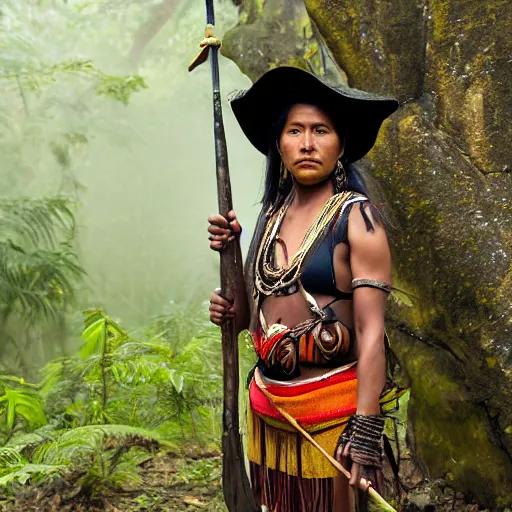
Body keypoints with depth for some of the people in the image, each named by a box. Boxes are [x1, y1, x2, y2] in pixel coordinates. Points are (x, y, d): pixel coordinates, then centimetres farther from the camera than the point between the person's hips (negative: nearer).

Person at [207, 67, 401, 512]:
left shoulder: (356, 219, -9)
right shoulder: (271, 216, 8)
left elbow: (371, 332, -15)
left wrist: (365, 432, -22)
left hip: (332, 409, -6)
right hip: (268, 405, 6)